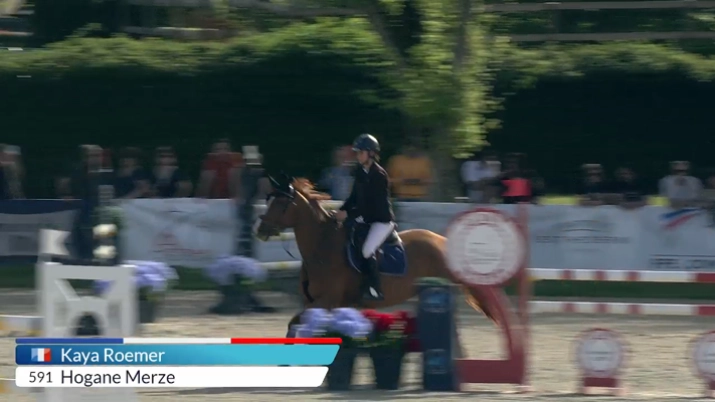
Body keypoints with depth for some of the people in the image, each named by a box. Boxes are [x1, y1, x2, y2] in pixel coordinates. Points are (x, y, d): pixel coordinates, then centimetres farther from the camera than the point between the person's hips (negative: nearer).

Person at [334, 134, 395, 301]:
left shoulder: (379, 175, -20)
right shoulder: (360, 172, 5)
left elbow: (372, 204, -23)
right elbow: (354, 196, 10)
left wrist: (349, 214, -25)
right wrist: (341, 211, -5)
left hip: (382, 220, -9)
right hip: (366, 218, 9)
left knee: (367, 250, -24)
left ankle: (375, 290, -16)